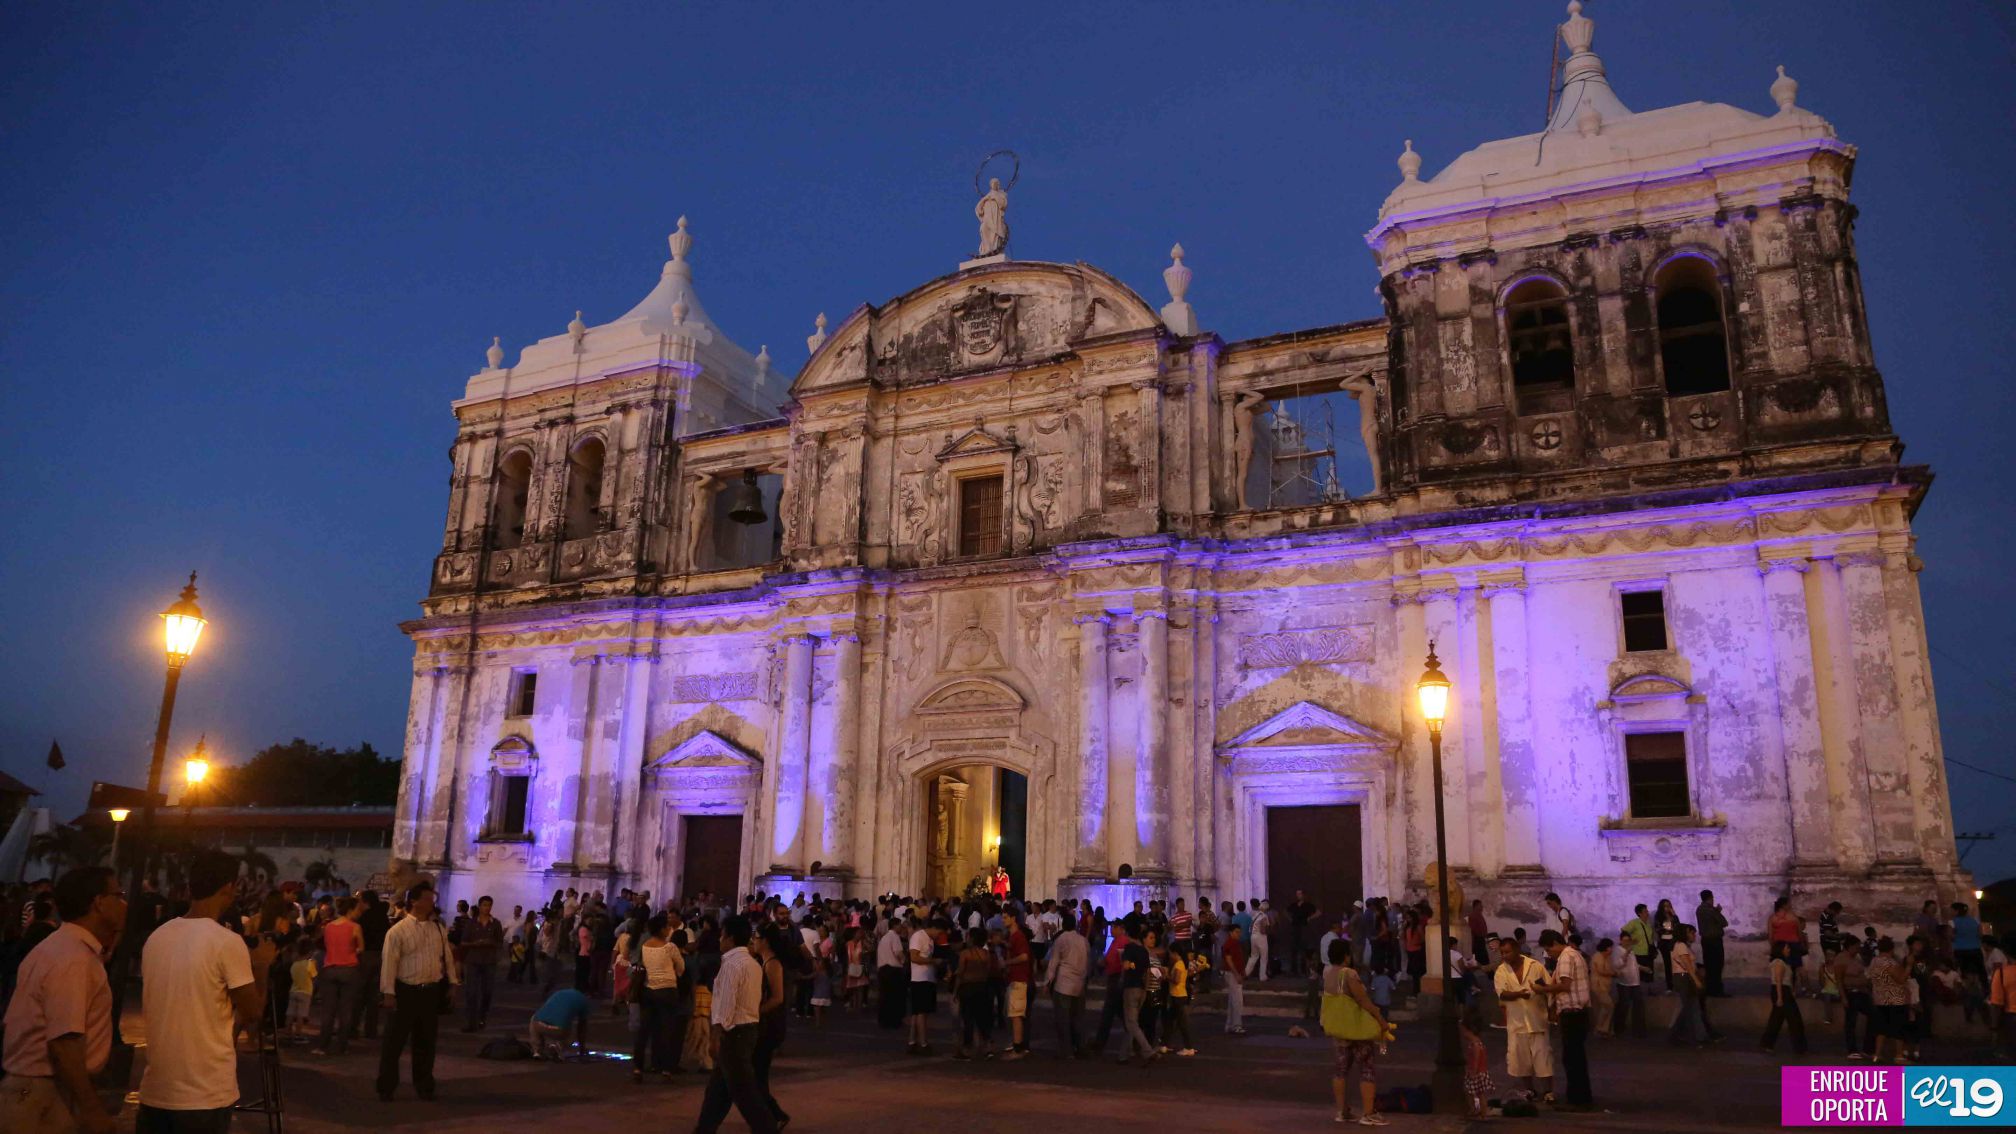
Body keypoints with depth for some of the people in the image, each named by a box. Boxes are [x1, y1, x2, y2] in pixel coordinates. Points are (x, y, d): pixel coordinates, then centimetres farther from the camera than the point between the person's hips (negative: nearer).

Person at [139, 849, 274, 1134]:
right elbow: (252, 1015, -8)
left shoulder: (156, 937, 5)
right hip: (205, 1094, -6)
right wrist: (262, 966, 6)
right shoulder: (228, 942, -15)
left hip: (155, 1089, 6)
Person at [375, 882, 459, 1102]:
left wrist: (452, 983, 10)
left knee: (426, 1041, 13)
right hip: (406, 992, -4)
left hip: (432, 991, 4)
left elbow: (447, 957, 12)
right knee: (394, 1042, 3)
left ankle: (424, 1086, 25)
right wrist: (388, 993, -15)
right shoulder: (398, 931, -9)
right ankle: (386, 1087, 16)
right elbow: (389, 963, -12)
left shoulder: (438, 929, 8)